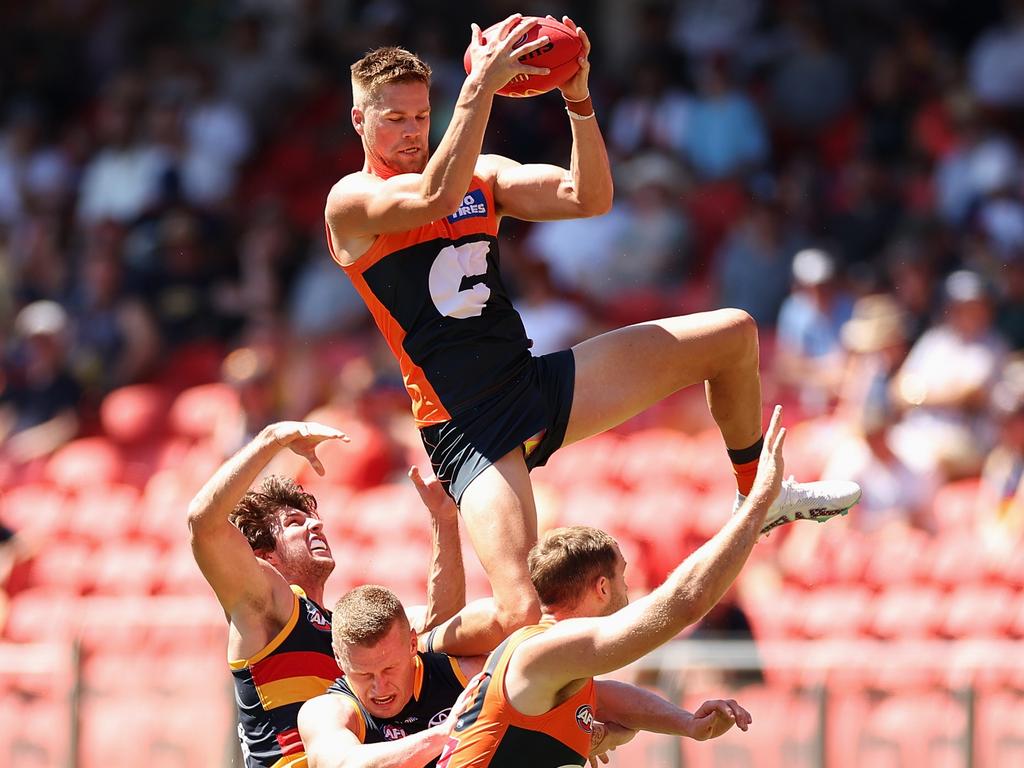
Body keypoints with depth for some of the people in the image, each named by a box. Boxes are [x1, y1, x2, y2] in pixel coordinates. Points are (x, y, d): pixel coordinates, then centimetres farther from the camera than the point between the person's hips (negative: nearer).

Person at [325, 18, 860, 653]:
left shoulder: (480, 174, 12)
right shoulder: (352, 202, -8)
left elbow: (590, 198, 1)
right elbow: (434, 197, -29)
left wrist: (579, 101, -13)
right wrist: (480, 87, -34)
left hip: (541, 384, 7)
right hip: (470, 430, -7)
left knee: (733, 335, 8)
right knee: (518, 615, -26)